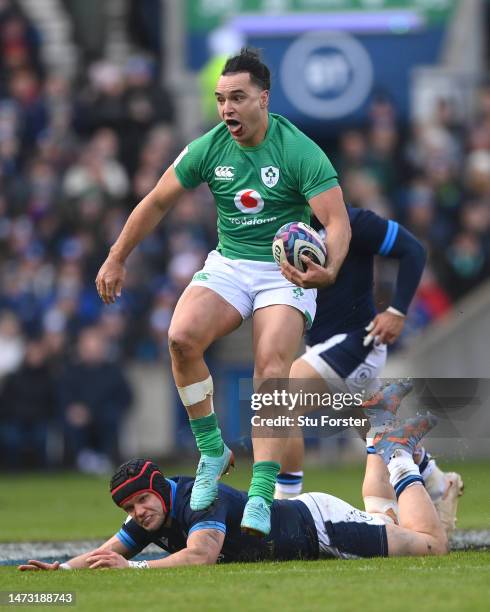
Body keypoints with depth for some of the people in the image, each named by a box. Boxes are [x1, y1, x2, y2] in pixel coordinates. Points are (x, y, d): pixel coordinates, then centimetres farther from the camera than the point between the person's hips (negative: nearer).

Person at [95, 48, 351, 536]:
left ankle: (262, 493, -24)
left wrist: (328, 270, -40)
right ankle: (212, 451, -8)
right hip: (228, 264, 4)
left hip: (287, 271, -3)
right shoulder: (208, 149, -3)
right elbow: (156, 203, 10)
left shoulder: (299, 152, -16)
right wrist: (116, 259, 11)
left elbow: (337, 221, -20)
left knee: (271, 370, -24)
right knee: (182, 336, -25)